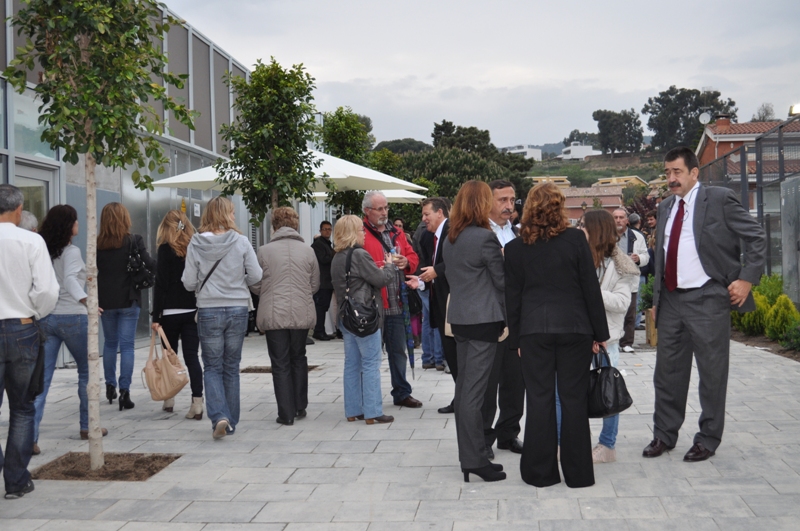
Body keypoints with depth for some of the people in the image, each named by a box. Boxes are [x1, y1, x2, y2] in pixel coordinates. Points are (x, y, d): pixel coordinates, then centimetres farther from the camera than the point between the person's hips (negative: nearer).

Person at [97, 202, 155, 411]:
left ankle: (110, 386, 26)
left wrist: (94, 300, 7)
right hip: (128, 300, -3)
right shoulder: (134, 240, -8)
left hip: (105, 300, 3)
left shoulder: (97, 243, 0)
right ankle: (124, 391, -5)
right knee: (126, 345, 0)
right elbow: (150, 264, -14)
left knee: (110, 343, 18)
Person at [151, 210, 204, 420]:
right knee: (191, 356, 1)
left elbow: (160, 284, -9)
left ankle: (169, 399, 24)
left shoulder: (166, 249, -6)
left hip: (171, 311, -3)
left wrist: (156, 316, -7)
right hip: (194, 310, 3)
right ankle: (197, 403, -7)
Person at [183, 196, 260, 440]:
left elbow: (189, 282, -5)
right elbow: (256, 276, -5)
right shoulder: (240, 241, -7)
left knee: (212, 367, 10)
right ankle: (230, 422, 20)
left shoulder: (196, 244, -6)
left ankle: (219, 416, -9)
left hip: (208, 311, -1)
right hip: (237, 309, 1)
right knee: (231, 367, 13)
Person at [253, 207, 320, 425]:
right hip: (302, 314, 3)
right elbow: (315, 285, 6)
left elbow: (256, 286, -1)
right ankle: (300, 407, 24)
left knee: (281, 364, 4)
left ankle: (286, 414, 6)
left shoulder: (264, 251, -6)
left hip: (275, 315, -2)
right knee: (299, 359, 19)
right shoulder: (308, 250, 0)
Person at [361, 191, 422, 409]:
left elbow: (413, 257, 18)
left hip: (396, 304, 6)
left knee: (399, 350, 15)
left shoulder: (396, 233, 16)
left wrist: (406, 262, -4)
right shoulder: (360, 234, -6)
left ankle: (401, 392, 27)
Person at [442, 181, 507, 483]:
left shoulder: (450, 240, 10)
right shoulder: (485, 238, -14)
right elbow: (501, 281, -8)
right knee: (475, 391, -6)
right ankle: (475, 460, 0)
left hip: (459, 318, 8)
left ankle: (469, 455, 20)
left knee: (464, 387, 12)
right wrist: (510, 318, 3)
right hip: (483, 319, -8)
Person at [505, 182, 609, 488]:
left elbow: (512, 297, 4)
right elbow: (591, 288, -2)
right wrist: (600, 332, 5)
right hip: (574, 327, 0)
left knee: (539, 399, 6)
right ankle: (578, 473, 13)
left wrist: (516, 339, 12)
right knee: (573, 399, 6)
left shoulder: (516, 247, 0)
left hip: (533, 330, 1)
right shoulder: (575, 239, -4)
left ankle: (540, 472, 12)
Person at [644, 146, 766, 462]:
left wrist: (747, 278, -12)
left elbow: (757, 238, -5)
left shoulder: (719, 199, -6)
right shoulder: (665, 208, 14)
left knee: (712, 373, 4)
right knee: (667, 371, 11)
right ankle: (664, 435, 23)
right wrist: (656, 299, 16)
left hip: (707, 299, -6)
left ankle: (708, 440, 17)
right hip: (671, 300, 6)